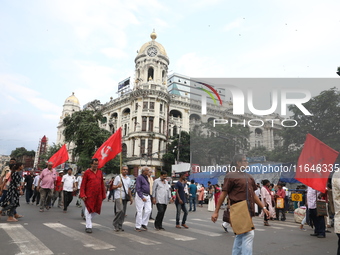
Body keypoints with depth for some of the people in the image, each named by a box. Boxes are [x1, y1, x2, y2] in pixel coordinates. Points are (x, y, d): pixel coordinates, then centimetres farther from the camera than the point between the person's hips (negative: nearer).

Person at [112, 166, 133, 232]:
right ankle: (115, 224, 0)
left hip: (125, 197, 6)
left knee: (123, 212, 5)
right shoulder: (118, 177, -2)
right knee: (120, 210, -17)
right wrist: (118, 186, -22)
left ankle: (120, 225, 16)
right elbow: (113, 187, -2)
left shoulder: (128, 179, 15)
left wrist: (131, 197, 18)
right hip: (118, 197, -6)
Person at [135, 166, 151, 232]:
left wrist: (150, 196, 15)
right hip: (140, 196, -7)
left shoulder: (147, 177, 17)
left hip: (147, 196, 7)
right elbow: (138, 188, -14)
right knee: (140, 212, -4)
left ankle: (144, 224, 12)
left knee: (148, 210, -2)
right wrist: (142, 197, -19)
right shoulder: (139, 177, -8)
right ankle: (138, 227, 5)